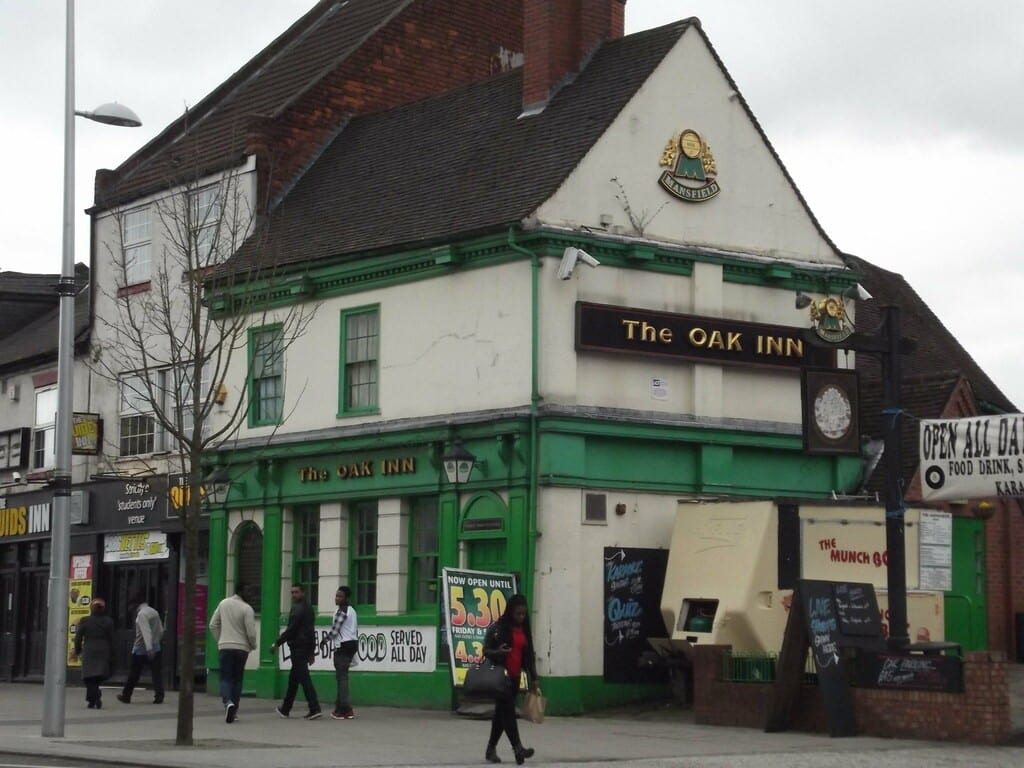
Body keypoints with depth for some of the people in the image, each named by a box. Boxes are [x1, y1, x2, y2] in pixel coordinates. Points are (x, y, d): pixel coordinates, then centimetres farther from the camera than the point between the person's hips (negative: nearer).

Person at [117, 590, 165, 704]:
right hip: (155, 648, 6)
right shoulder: (154, 612, 10)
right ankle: (159, 696, -7)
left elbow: (146, 632, -24)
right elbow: (161, 631, 13)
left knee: (133, 674, 6)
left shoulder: (141, 614, -14)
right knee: (156, 673, 1)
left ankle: (126, 696, 16)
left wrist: (149, 648, -30)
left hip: (141, 649, -6)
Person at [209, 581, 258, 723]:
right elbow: (251, 632, -12)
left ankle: (228, 702, -25)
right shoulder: (247, 609, -10)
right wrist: (253, 645, 8)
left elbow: (213, 625, 7)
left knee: (225, 678, 2)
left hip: (225, 647, 2)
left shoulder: (223, 603, 3)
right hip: (242, 648, -2)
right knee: (237, 679, 12)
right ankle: (234, 710, 13)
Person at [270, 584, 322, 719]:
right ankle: (285, 709, 24)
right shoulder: (308, 607, 17)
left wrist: (277, 643, -12)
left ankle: (315, 708, -18)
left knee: (303, 678, -11)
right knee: (293, 678, 17)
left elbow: (291, 629, -17)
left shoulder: (298, 608, -13)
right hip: (307, 646, 10)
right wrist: (312, 651, 24)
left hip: (298, 646, -10)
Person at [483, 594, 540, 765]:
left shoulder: (524, 630, 10)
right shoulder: (497, 628, -6)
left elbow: (529, 655, 15)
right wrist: (497, 652, -26)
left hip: (515, 677, 6)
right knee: (508, 709, -15)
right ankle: (517, 748, -22)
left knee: (501, 712, 10)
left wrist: (534, 678, 10)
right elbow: (485, 650, -4)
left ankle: (491, 749, 17)